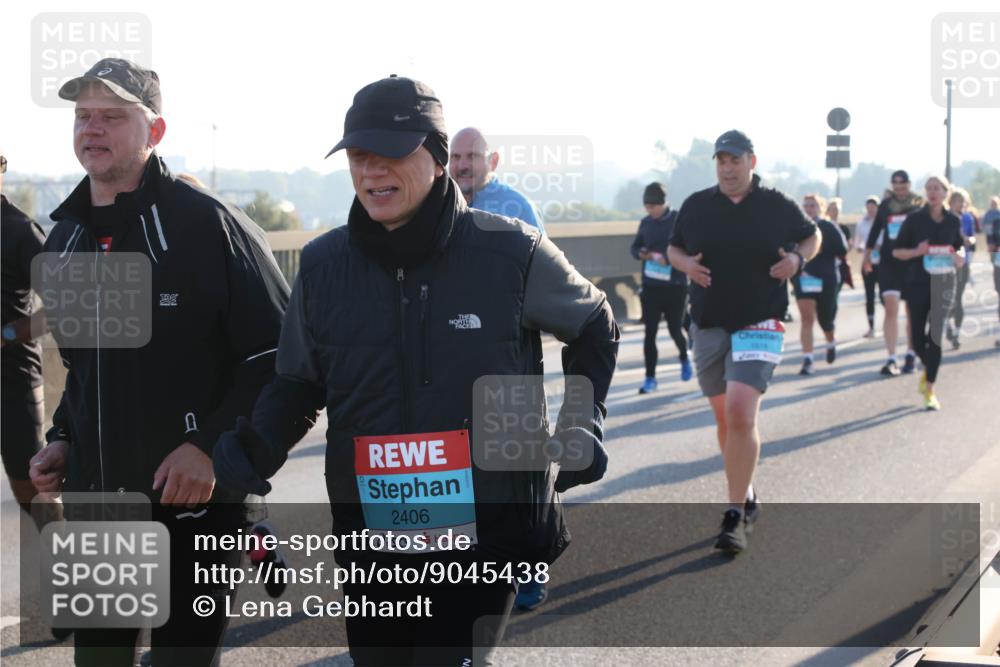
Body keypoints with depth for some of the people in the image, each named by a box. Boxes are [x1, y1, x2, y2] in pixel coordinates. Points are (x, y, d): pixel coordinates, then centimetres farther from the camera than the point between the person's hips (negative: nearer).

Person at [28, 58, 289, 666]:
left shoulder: (207, 224, -10)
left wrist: (213, 446, -19)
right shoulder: (65, 239, 13)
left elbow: (279, 355, -12)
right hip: (93, 504, 7)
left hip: (194, 503, -7)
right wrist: (64, 440, 12)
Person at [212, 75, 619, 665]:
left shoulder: (511, 254, -8)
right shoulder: (324, 265, 0)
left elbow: (595, 328, 10)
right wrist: (257, 444, -7)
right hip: (371, 540, 4)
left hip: (488, 533, -4)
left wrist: (583, 422, -3)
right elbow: (299, 384, 13)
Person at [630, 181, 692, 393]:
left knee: (675, 330, 4)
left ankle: (685, 359, 37)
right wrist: (643, 254, -7)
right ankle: (650, 378, 5)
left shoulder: (678, 220, -7)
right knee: (650, 332, -1)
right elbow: (635, 247, 15)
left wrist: (665, 257, -22)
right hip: (650, 286, 3)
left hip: (675, 286, -3)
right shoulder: (646, 223, 6)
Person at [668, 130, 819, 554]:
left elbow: (812, 236, 16)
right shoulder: (696, 206, 6)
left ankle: (735, 516, -15)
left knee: (741, 414, -18)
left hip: (759, 324, -4)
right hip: (708, 324, 4)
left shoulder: (778, 207, 1)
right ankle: (745, 497, 30)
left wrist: (798, 259, -5)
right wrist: (685, 264, -4)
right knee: (726, 419, 11)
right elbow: (673, 248, 18)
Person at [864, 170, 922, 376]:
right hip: (888, 262, 1)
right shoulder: (885, 205, 7)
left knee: (912, 311, 8)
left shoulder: (919, 205, 0)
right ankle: (891, 359, -12)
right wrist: (867, 256, 18)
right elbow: (875, 230, 16)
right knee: (891, 309, -9)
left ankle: (911, 355, 22)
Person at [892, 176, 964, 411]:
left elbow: (960, 249, 18)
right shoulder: (915, 219, -1)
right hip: (918, 284, 0)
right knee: (918, 338, 2)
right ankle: (928, 368, 35)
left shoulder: (953, 221, 4)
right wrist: (917, 251, -17)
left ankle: (929, 390, -4)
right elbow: (896, 251, 2)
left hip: (943, 283, 0)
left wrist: (959, 259, -5)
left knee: (935, 336, -8)